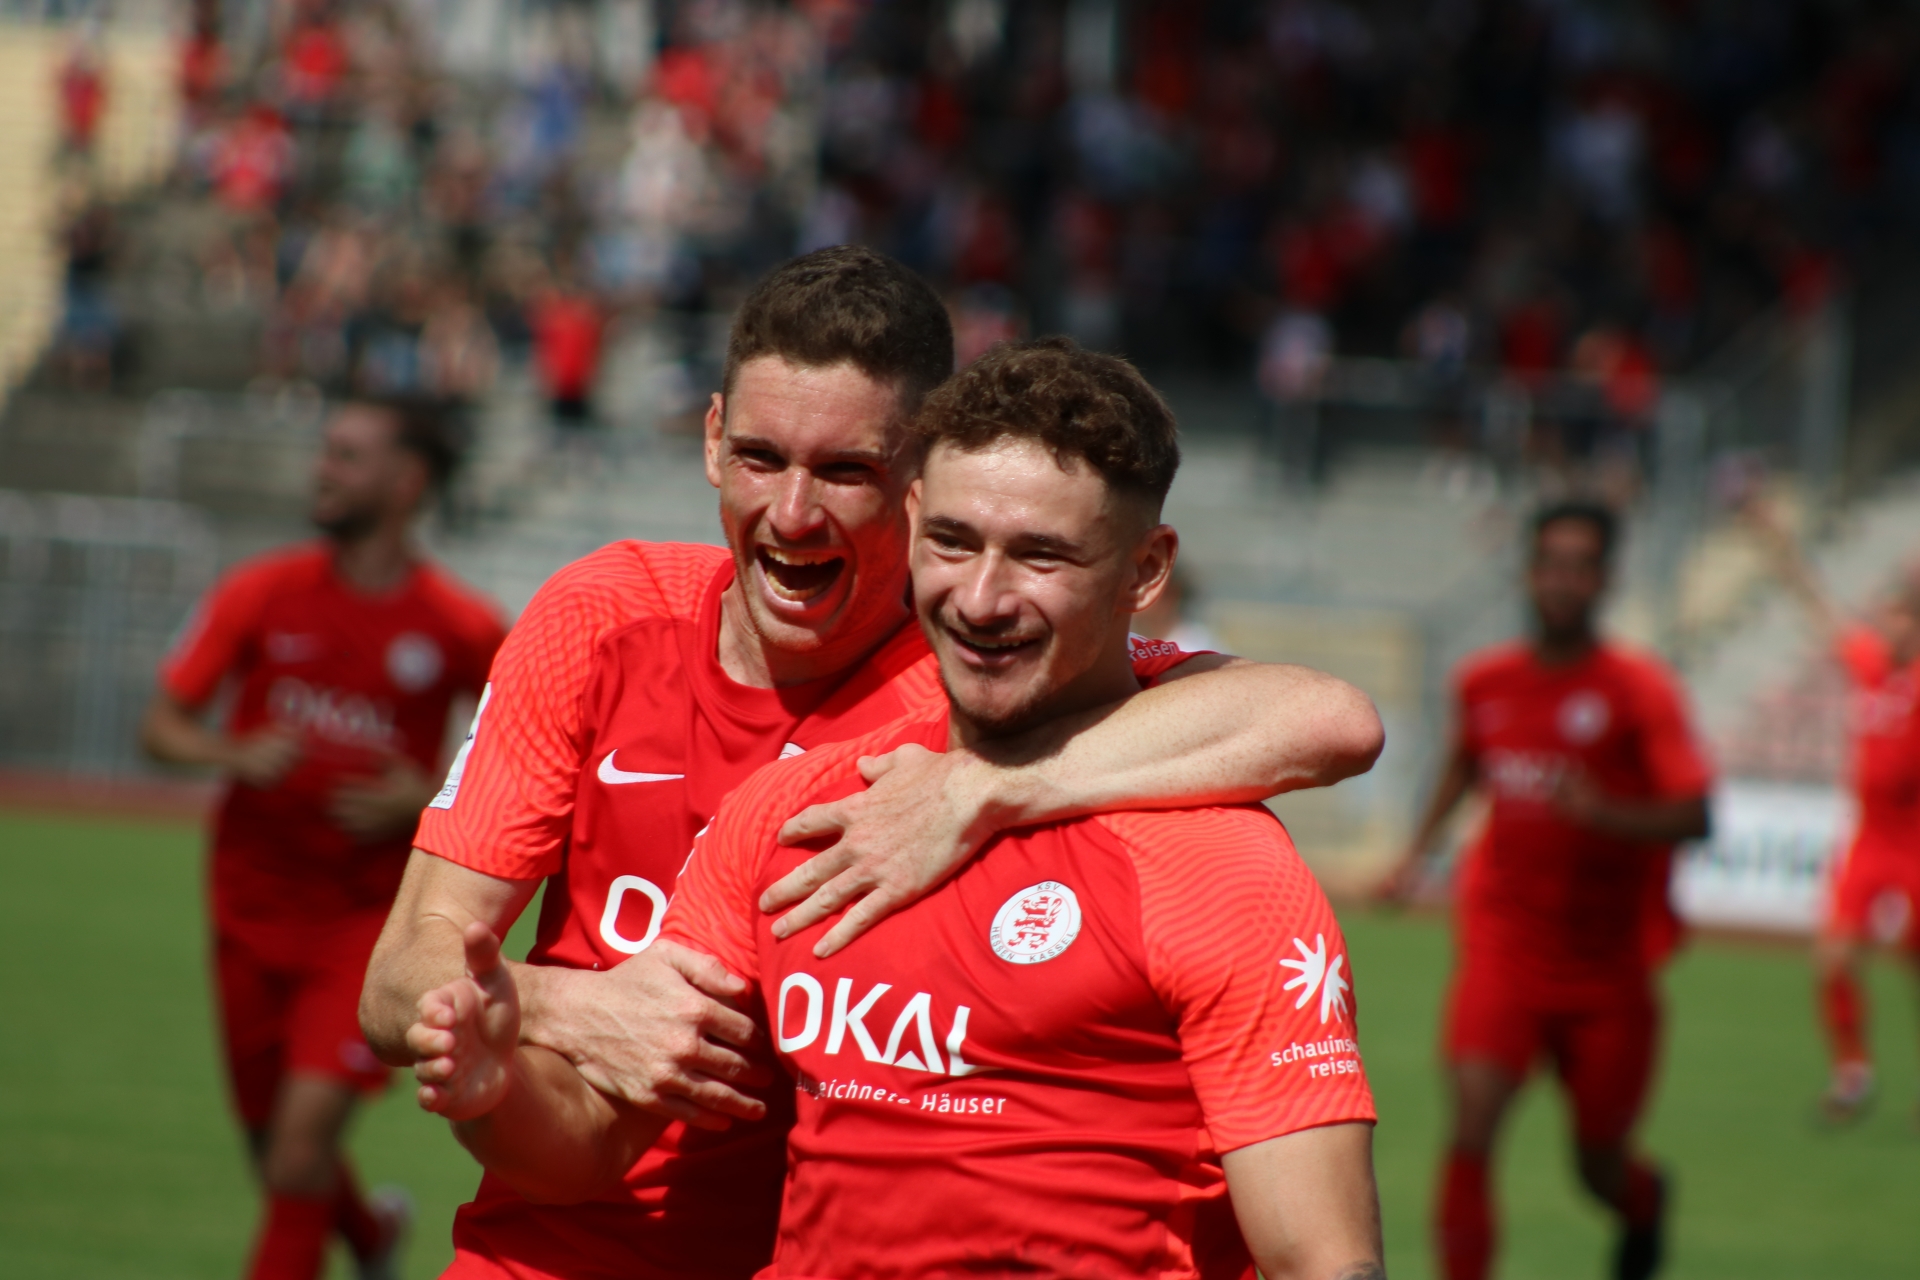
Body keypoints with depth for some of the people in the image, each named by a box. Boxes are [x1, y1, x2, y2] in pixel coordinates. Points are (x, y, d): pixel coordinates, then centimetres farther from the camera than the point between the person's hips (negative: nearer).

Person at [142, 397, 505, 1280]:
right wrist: (236, 754, -21)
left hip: (370, 915, -3)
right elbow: (161, 725, -1)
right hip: (254, 902, 3)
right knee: (274, 1142, 13)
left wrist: (428, 800, -13)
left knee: (306, 1126, -19)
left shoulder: (459, 627, -8)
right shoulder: (262, 593, -2)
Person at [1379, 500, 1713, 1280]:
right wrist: (1419, 851, 18)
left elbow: (1694, 817, -16)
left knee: (1601, 1169, 11)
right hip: (1505, 945, 2)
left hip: (1609, 967, -2)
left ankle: (1644, 1201, 49)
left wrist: (1606, 814, -32)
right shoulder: (1484, 682, 4)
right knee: (1473, 1120, -21)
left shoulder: (1638, 689, -9)